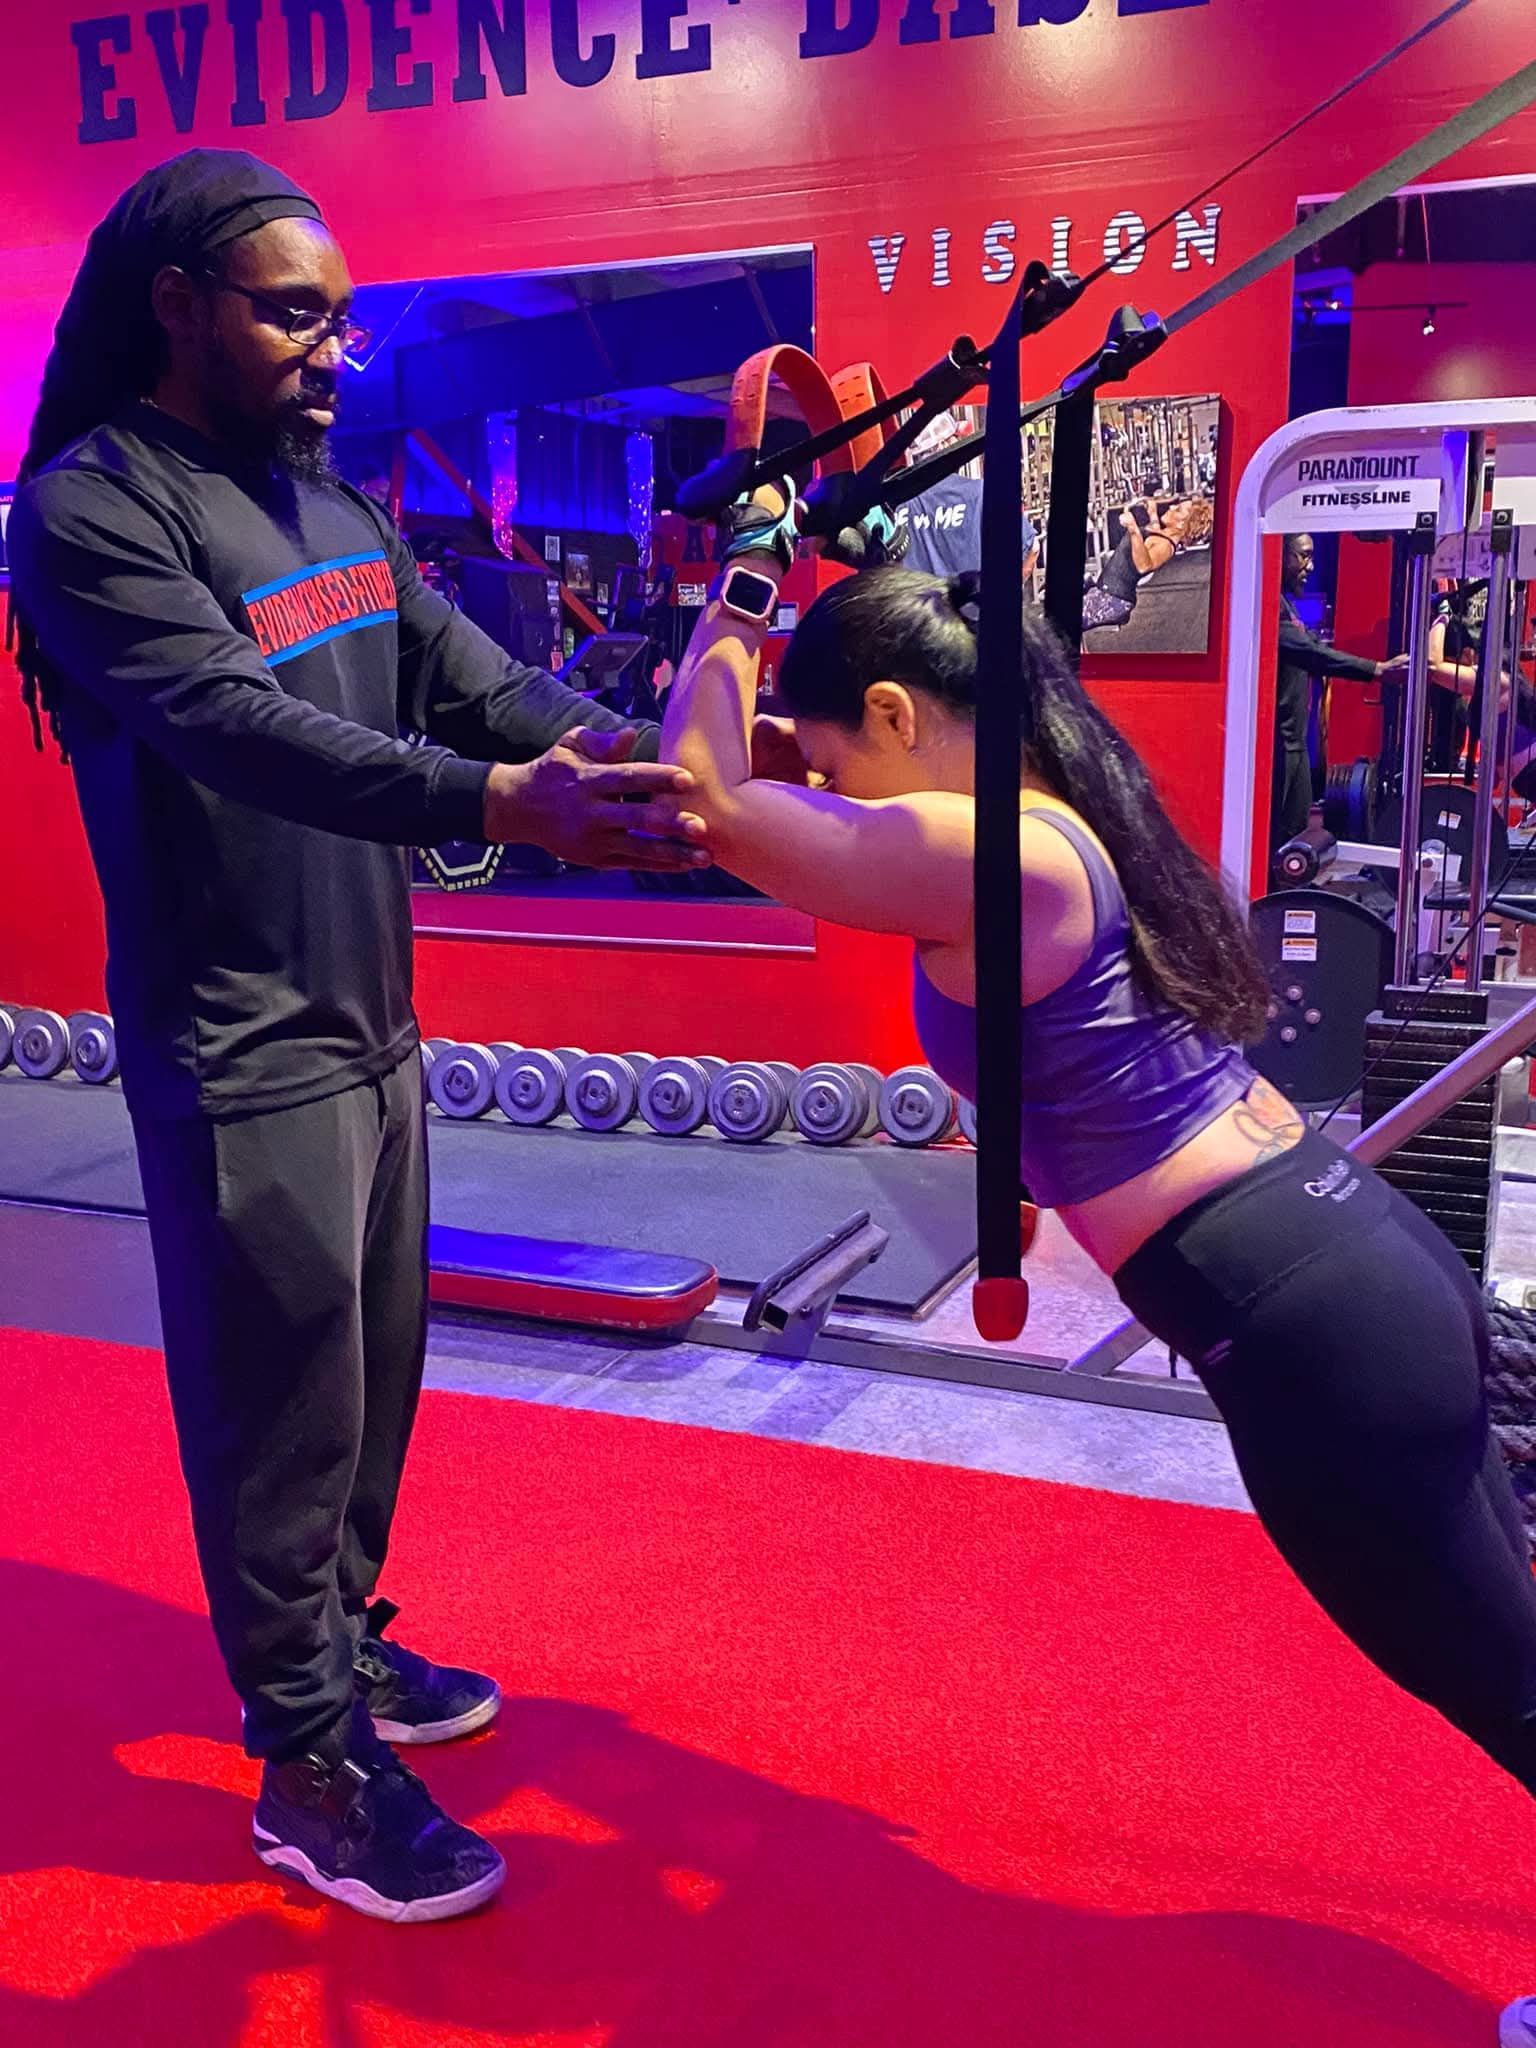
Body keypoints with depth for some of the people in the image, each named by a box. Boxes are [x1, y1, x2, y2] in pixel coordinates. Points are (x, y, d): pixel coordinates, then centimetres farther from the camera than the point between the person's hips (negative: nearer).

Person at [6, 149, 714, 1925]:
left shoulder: (331, 497, 11)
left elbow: (475, 679, 4)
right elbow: (247, 735, -28)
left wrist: (659, 774, -12)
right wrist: (499, 806, -41)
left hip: (373, 1024, 8)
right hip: (240, 1053, -8)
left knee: (374, 1376, 19)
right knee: (282, 1407, 2)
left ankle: (338, 1647, 39)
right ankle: (306, 1769, 20)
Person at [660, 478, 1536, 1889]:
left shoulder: (986, 860, -18)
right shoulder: (1068, 812, 11)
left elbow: (710, 801, -10)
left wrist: (747, 574, -1)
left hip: (1316, 1332, -10)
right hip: (1370, 1258, 10)